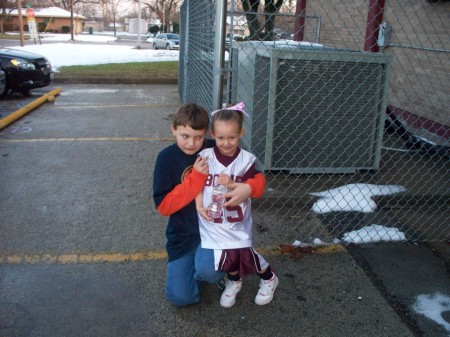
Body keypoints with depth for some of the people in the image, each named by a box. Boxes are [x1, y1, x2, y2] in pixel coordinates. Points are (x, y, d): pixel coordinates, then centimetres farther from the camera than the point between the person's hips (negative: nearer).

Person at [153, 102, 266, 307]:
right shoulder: (167, 158, -8)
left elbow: (258, 178, -3)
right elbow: (163, 206, -13)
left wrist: (248, 188, -28)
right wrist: (196, 177, -23)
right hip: (183, 234, 2)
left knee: (208, 270, -31)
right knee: (181, 297, -6)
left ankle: (204, 264, 6)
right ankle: (195, 264, 24)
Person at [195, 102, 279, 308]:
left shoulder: (246, 160, -8)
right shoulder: (205, 157, -6)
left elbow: (256, 190, -11)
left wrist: (232, 185, -26)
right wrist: (199, 207, -14)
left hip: (238, 221, -1)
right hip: (212, 221, 1)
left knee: (244, 253, -5)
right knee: (229, 255, 0)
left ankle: (268, 278, 29)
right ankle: (234, 280, 38)